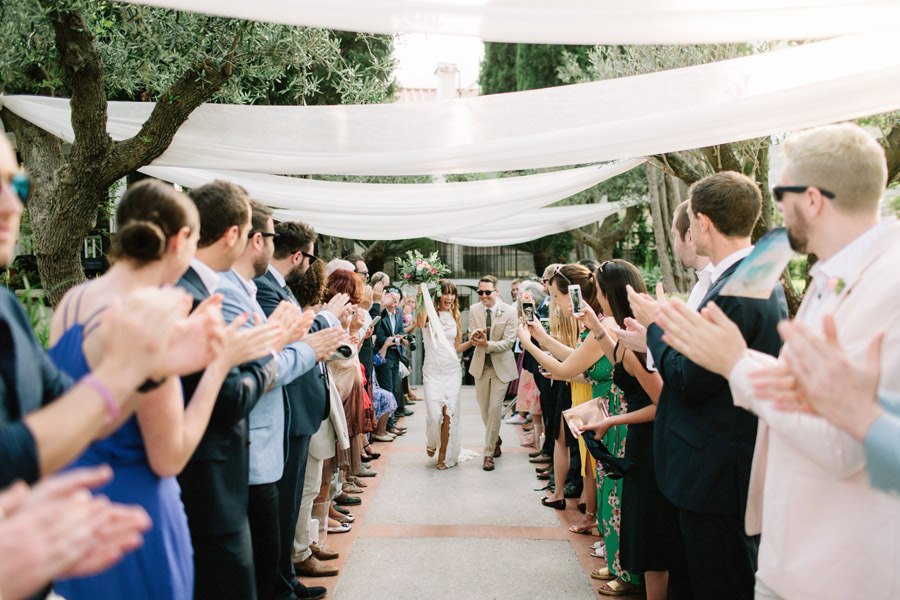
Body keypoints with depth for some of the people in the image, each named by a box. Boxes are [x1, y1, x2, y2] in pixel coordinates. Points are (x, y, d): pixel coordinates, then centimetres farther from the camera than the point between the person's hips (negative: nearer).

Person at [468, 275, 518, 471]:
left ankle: (489, 453, 3)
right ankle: (495, 440, 40)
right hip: (481, 365, 4)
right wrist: (475, 336, -29)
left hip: (501, 366, -4)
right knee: (484, 408, 14)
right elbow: (472, 338, -4)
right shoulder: (474, 310, -2)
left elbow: (508, 342, -15)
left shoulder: (509, 312, -12)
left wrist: (487, 344, -29)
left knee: (495, 408, -7)